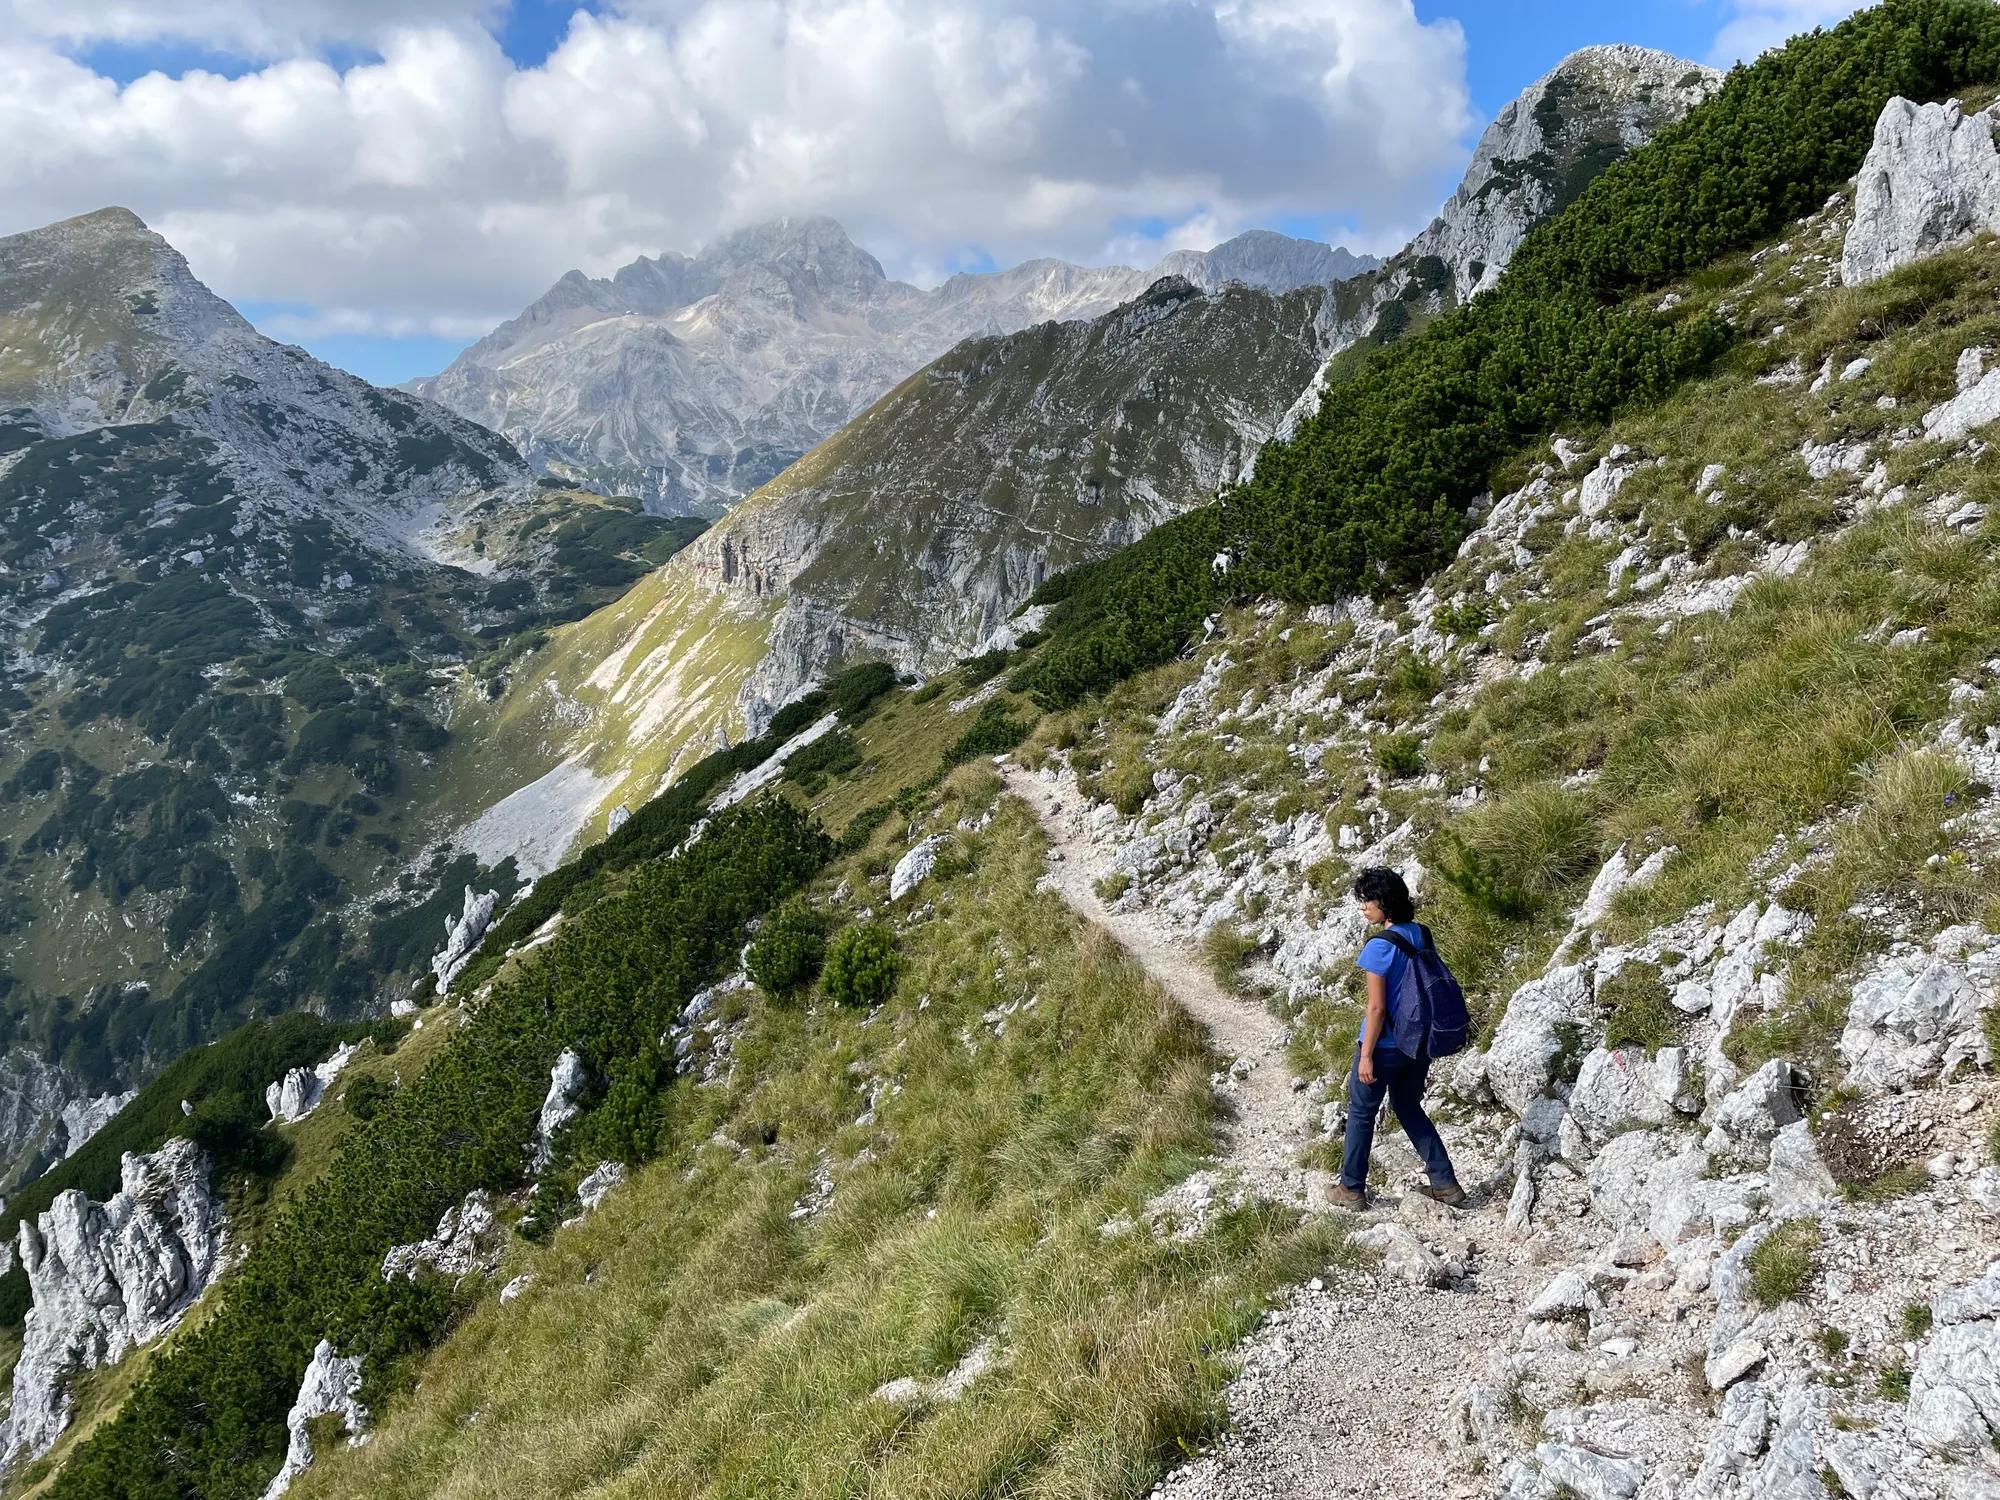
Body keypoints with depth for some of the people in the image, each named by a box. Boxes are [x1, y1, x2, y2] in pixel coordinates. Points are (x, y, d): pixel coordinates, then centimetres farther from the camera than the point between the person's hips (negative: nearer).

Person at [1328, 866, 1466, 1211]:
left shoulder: (1380, 946, -21)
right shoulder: (1422, 935, 0)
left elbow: (1376, 1007, -20)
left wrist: (1366, 1056, -13)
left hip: (1386, 1045, -7)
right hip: (1418, 1041, 7)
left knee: (1361, 1112, 12)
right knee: (1409, 1107, 23)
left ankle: (1352, 1189, 22)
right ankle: (1445, 1183, 23)